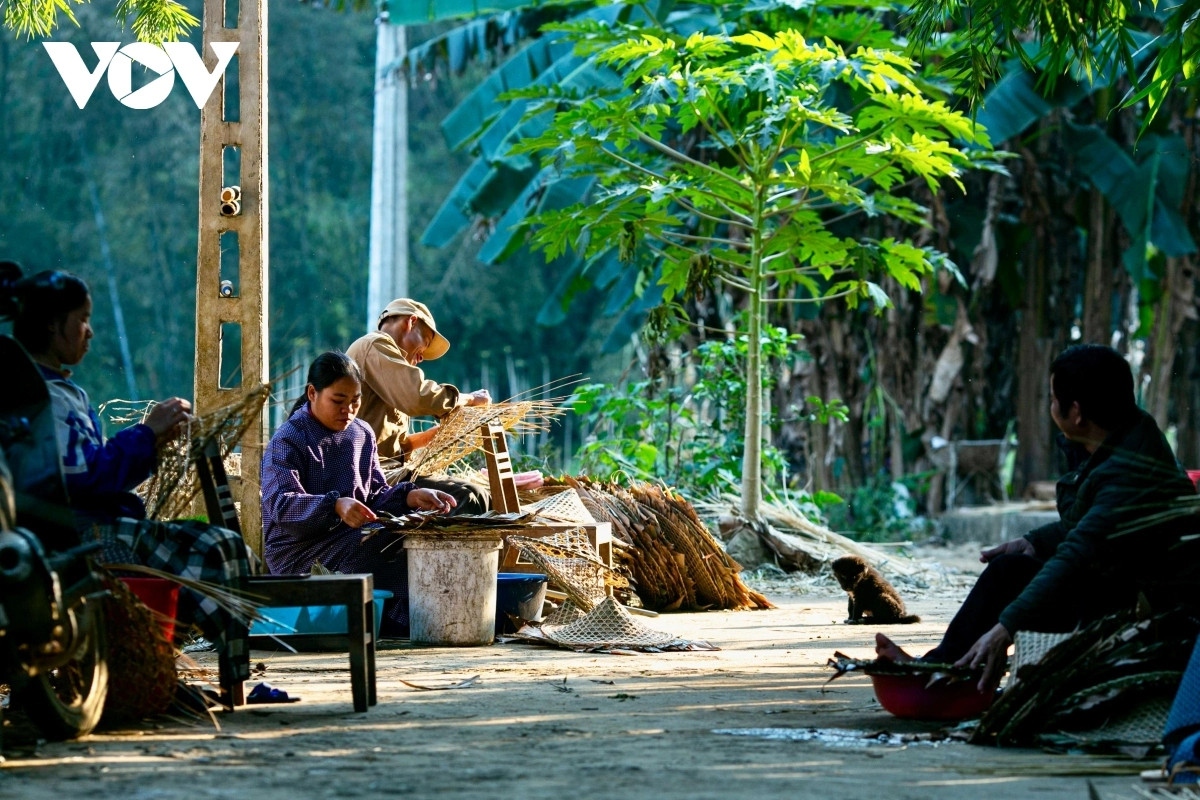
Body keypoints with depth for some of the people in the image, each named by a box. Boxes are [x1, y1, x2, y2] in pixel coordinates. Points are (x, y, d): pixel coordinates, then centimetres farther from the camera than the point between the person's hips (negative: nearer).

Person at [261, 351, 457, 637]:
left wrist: (410, 496, -10)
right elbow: (280, 504, -24)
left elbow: (376, 496, 12)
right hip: (298, 553, -7)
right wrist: (336, 506, -41)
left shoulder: (362, 434, 14)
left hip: (353, 540, 7)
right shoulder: (287, 441, -9)